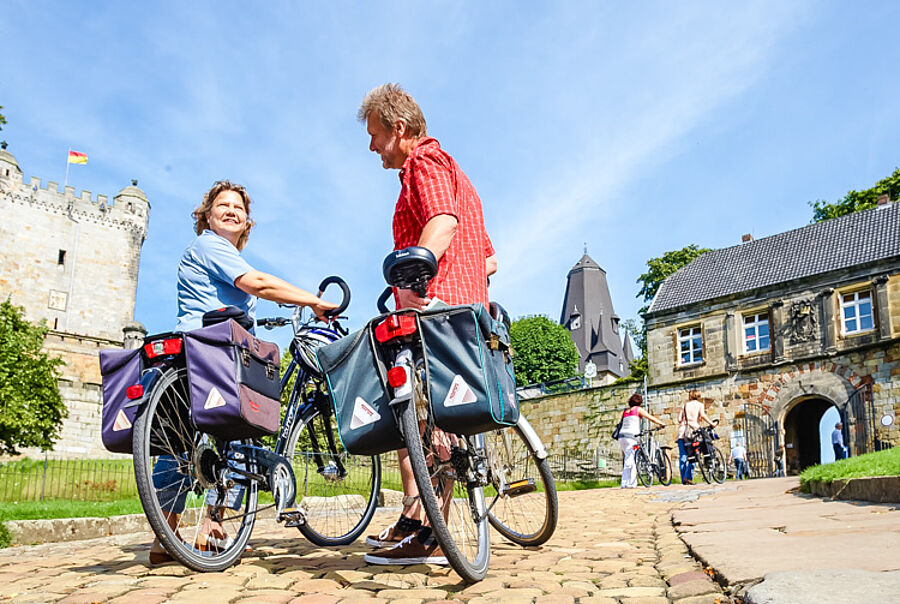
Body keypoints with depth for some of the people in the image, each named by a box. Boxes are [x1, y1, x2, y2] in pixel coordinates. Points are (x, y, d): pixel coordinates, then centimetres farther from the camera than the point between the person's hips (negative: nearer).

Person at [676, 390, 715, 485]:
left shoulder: (685, 405, 18)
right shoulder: (699, 404, 12)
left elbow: (679, 419, 8)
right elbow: (702, 415, -8)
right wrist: (711, 423, 0)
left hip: (682, 431, 3)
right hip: (693, 430, -3)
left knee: (682, 456, 1)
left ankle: (683, 479, -1)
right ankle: (688, 476, -11)